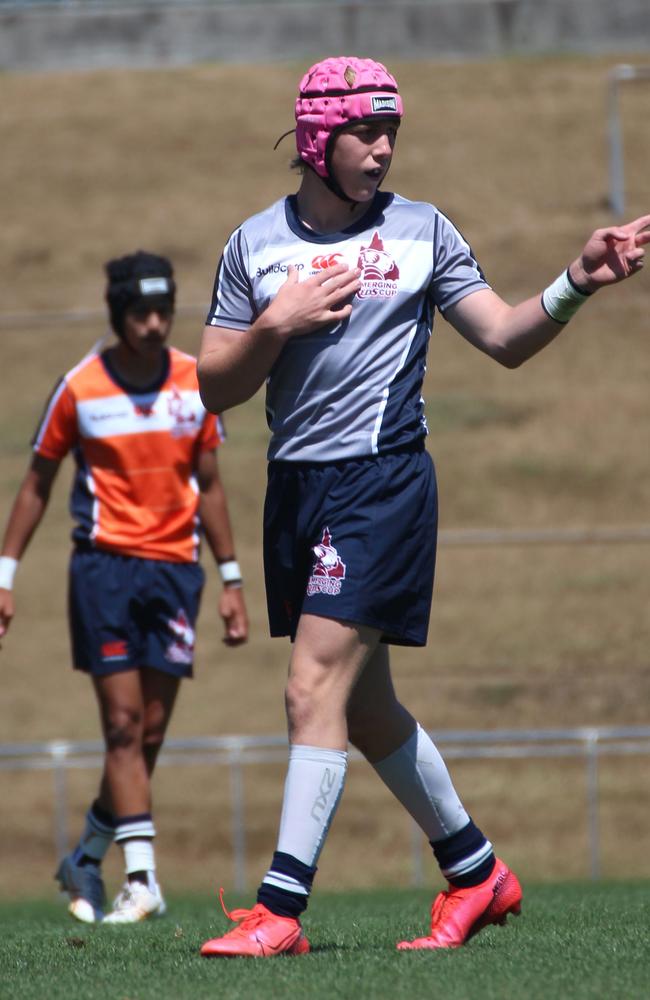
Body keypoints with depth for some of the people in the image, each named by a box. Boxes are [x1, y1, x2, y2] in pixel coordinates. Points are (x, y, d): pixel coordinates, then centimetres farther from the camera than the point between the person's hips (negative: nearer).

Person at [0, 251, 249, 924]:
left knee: (149, 734, 2)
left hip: (176, 566, 3)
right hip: (104, 565, -3)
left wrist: (230, 580, 11)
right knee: (124, 724, -11)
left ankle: (86, 862, 20)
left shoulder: (197, 383, 5)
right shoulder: (79, 388, -4)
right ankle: (142, 880, -13)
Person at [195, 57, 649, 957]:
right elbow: (215, 388, 6)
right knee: (364, 707, 13)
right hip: (295, 484, 5)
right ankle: (476, 872, 29)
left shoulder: (420, 231, 3)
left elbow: (506, 337, 2)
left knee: (316, 689, -14)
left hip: (383, 480, -5)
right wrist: (277, 324, -10)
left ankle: (281, 908, -15)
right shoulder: (257, 243, 8)